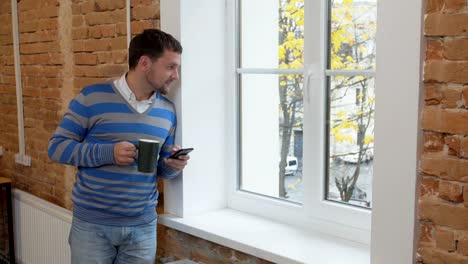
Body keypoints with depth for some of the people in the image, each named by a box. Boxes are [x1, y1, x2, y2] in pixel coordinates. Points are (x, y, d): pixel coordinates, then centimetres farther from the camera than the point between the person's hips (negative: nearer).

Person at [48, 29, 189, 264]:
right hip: (92, 224, -3)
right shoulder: (92, 98, -9)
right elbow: (56, 147, -7)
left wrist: (173, 166, -10)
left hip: (143, 226, 4)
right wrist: (108, 153, -21)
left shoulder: (167, 110, 5)